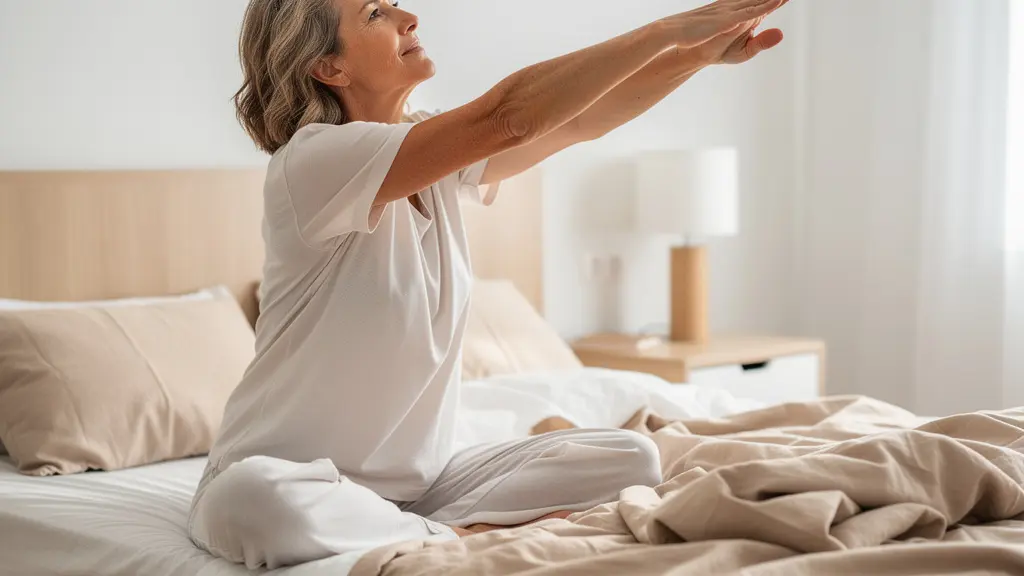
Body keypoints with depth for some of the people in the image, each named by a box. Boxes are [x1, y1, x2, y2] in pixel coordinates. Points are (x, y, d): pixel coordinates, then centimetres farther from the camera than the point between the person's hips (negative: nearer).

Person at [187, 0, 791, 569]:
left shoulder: (443, 157, 6)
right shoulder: (312, 160, -19)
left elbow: (583, 120, 5)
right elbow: (508, 116, -27)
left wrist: (703, 50, -9)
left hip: (418, 478, 6)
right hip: (294, 474, -6)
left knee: (631, 459, -7)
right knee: (251, 501, -41)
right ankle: (463, 539, -18)